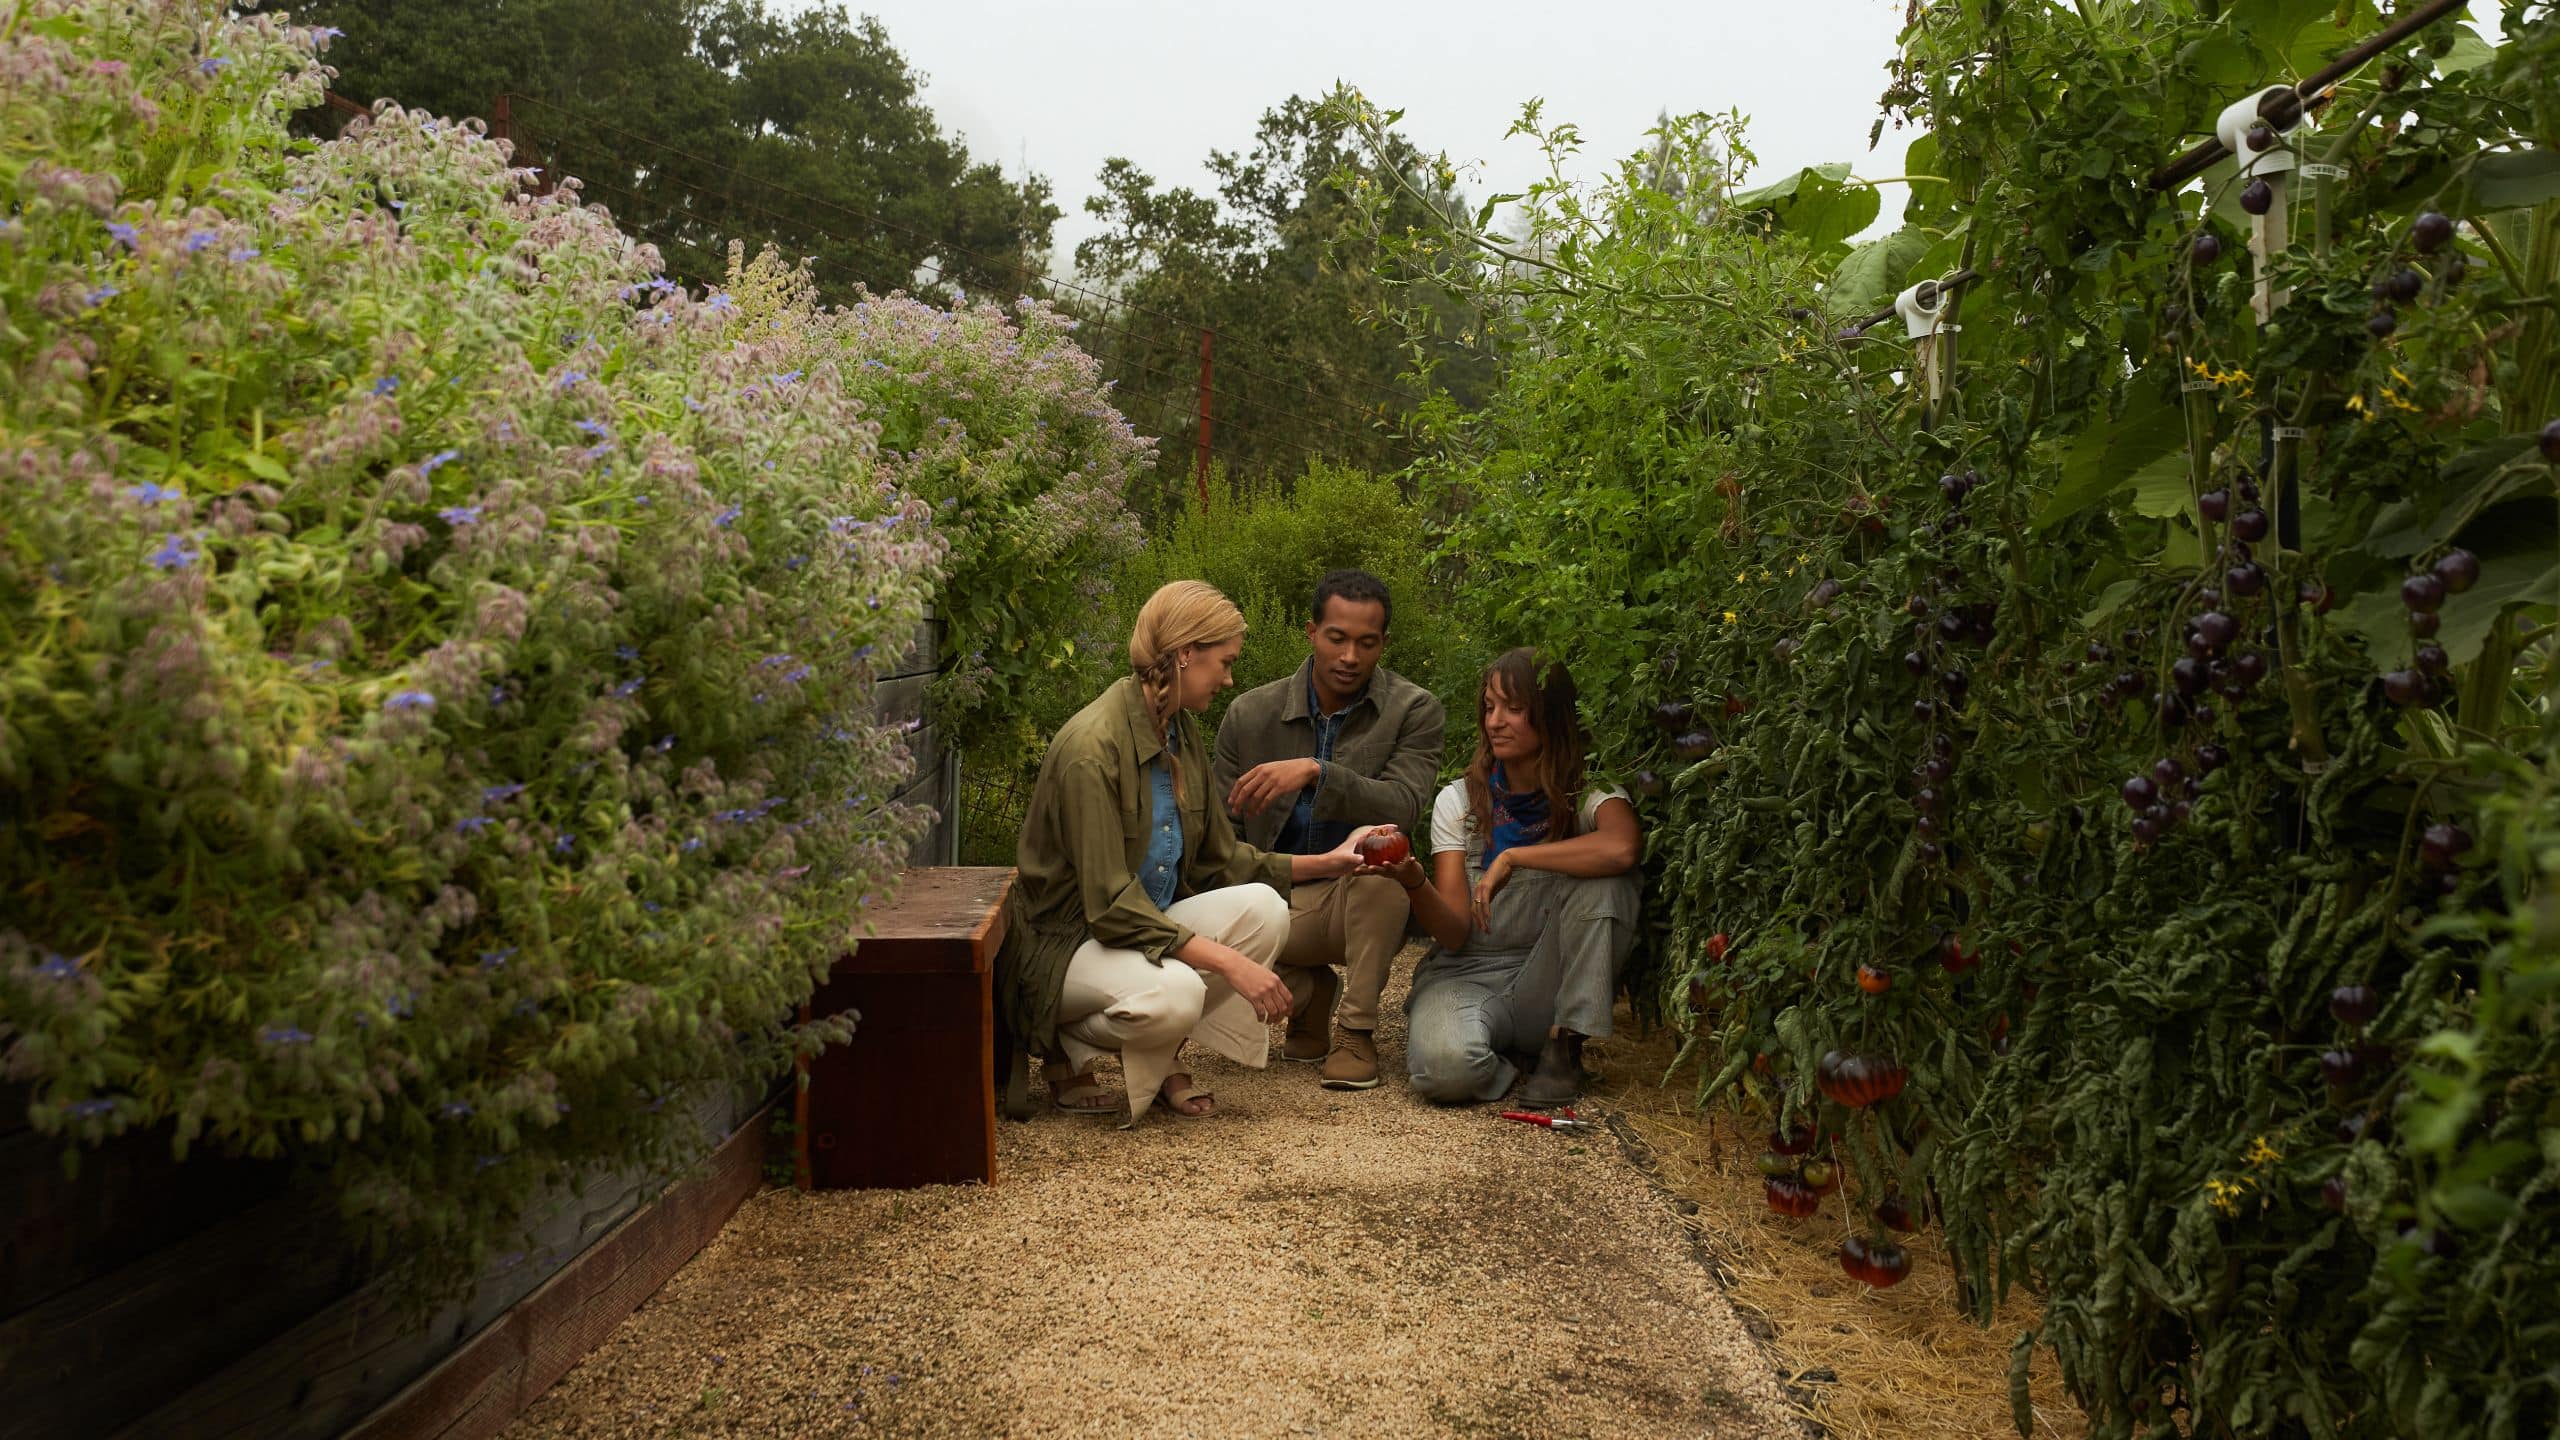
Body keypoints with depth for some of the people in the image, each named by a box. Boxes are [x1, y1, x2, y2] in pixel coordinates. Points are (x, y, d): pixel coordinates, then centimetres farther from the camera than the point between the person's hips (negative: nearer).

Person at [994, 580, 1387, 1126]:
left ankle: (1162, 1059, 0)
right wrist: (1228, 963, -30)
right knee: (1172, 994, -36)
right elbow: (1110, 905, -27)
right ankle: (1066, 1047, -3)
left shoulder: (1183, 732, 4)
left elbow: (1218, 861, 12)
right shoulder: (1090, 747, -23)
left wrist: (1325, 862, 6)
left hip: (1149, 923, 8)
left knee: (1262, 908, -16)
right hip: (1063, 943, -8)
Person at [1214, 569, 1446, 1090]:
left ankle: (1357, 1029, -19)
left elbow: (1402, 807, -24)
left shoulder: (1415, 710, -7)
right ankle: (1310, 993, 7)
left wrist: (1316, 771, -37)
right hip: (1281, 899, 2)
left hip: (1365, 905, -2)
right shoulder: (1251, 714, 0)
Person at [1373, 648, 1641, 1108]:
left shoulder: (1591, 796, -3)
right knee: (1447, 1069, -35)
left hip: (1547, 982, 1)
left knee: (1602, 880, -25)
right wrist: (1413, 880, -28)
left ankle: (1564, 1048, -13)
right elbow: (1453, 933, -8)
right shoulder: (1458, 800, 1)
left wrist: (1512, 857, -26)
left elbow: (1623, 848, -31)